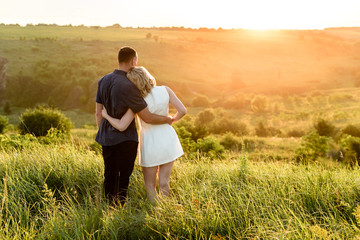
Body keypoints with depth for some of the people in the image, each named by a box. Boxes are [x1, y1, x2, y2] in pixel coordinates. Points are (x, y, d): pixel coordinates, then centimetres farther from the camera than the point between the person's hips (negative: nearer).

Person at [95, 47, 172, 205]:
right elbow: (147, 117, -19)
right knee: (123, 177, 5)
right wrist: (167, 119, -2)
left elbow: (98, 113, 10)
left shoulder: (103, 81, 3)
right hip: (125, 139, -7)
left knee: (110, 176, 16)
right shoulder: (128, 87, -21)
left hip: (107, 138, 7)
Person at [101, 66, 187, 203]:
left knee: (150, 185, 15)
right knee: (164, 183, 15)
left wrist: (106, 115, -5)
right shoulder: (165, 91, -10)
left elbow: (121, 126, -22)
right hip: (167, 140, 3)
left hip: (150, 144, -3)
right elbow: (182, 111, -7)